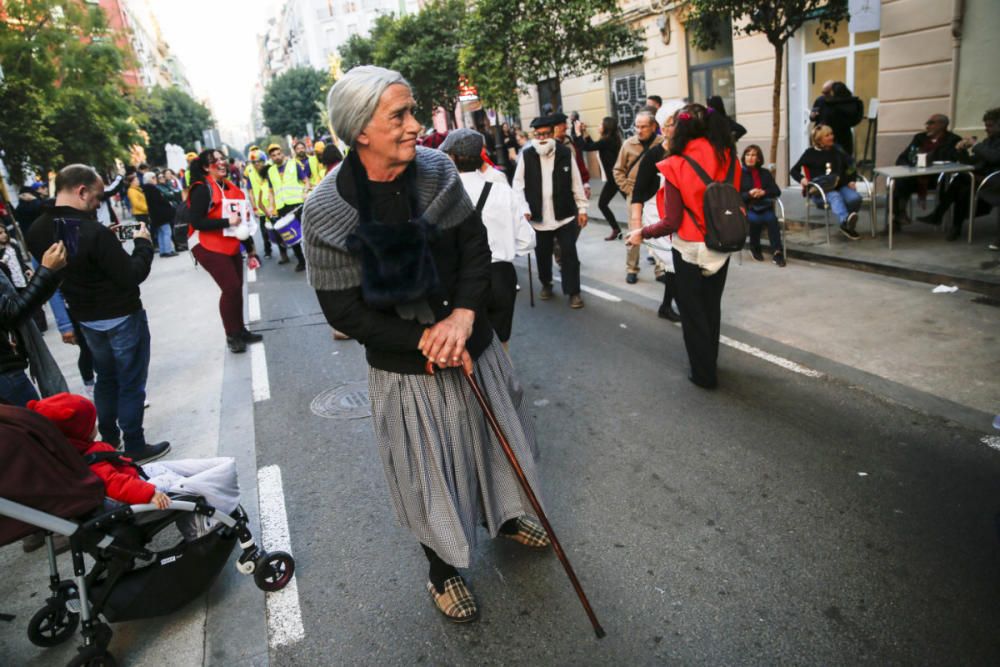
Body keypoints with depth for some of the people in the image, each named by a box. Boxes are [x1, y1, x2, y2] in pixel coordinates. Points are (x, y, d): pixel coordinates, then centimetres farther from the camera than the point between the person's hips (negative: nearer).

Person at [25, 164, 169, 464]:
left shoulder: (37, 231, -4)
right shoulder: (93, 232, -28)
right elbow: (133, 275, -25)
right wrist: (143, 243, -9)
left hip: (86, 318, 7)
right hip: (122, 317, -7)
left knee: (106, 378, 24)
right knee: (131, 383, 6)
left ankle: (108, 439, 36)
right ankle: (134, 448, 16)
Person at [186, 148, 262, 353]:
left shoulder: (231, 188, 12)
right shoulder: (202, 189, -13)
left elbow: (240, 220, 18)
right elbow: (196, 222, -20)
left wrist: (250, 247, 19)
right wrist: (227, 221, -23)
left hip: (231, 246, 8)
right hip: (208, 247, -8)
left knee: (236, 287, 10)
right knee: (231, 287, -12)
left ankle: (240, 330, 23)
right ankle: (232, 336, 0)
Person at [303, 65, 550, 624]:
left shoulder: (437, 170, -8)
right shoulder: (327, 210, -18)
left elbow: (477, 249, -5)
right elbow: (344, 310, -15)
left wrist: (463, 315, -22)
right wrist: (425, 340, -21)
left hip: (473, 343, 4)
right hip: (405, 368, -4)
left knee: (495, 437, 23)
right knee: (430, 471, 13)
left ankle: (502, 515, 55)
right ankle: (443, 569, 41)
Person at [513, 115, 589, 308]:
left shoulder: (565, 153, 0)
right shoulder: (526, 155, -1)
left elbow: (576, 182, 4)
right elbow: (518, 183, 1)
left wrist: (582, 207, 3)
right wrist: (523, 207, -11)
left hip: (565, 214, -1)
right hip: (538, 216, 1)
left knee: (569, 253, 0)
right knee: (542, 254, 13)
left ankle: (573, 291, 10)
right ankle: (546, 284, 36)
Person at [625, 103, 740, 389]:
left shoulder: (676, 166, -18)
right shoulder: (729, 159, -4)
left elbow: (671, 222, -17)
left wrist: (642, 233, -3)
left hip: (690, 249, -5)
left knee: (693, 311, 12)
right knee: (712, 305, 23)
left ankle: (704, 373, 22)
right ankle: (710, 361, 40)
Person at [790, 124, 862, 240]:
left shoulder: (837, 150, 19)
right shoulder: (811, 153, 8)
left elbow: (851, 164, 28)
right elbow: (794, 170, 10)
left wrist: (851, 180, 10)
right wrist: (801, 179, -12)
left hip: (840, 187, 4)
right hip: (820, 191, -4)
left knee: (855, 198, -30)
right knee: (835, 197, -40)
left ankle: (847, 225, -7)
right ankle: (846, 219, -70)